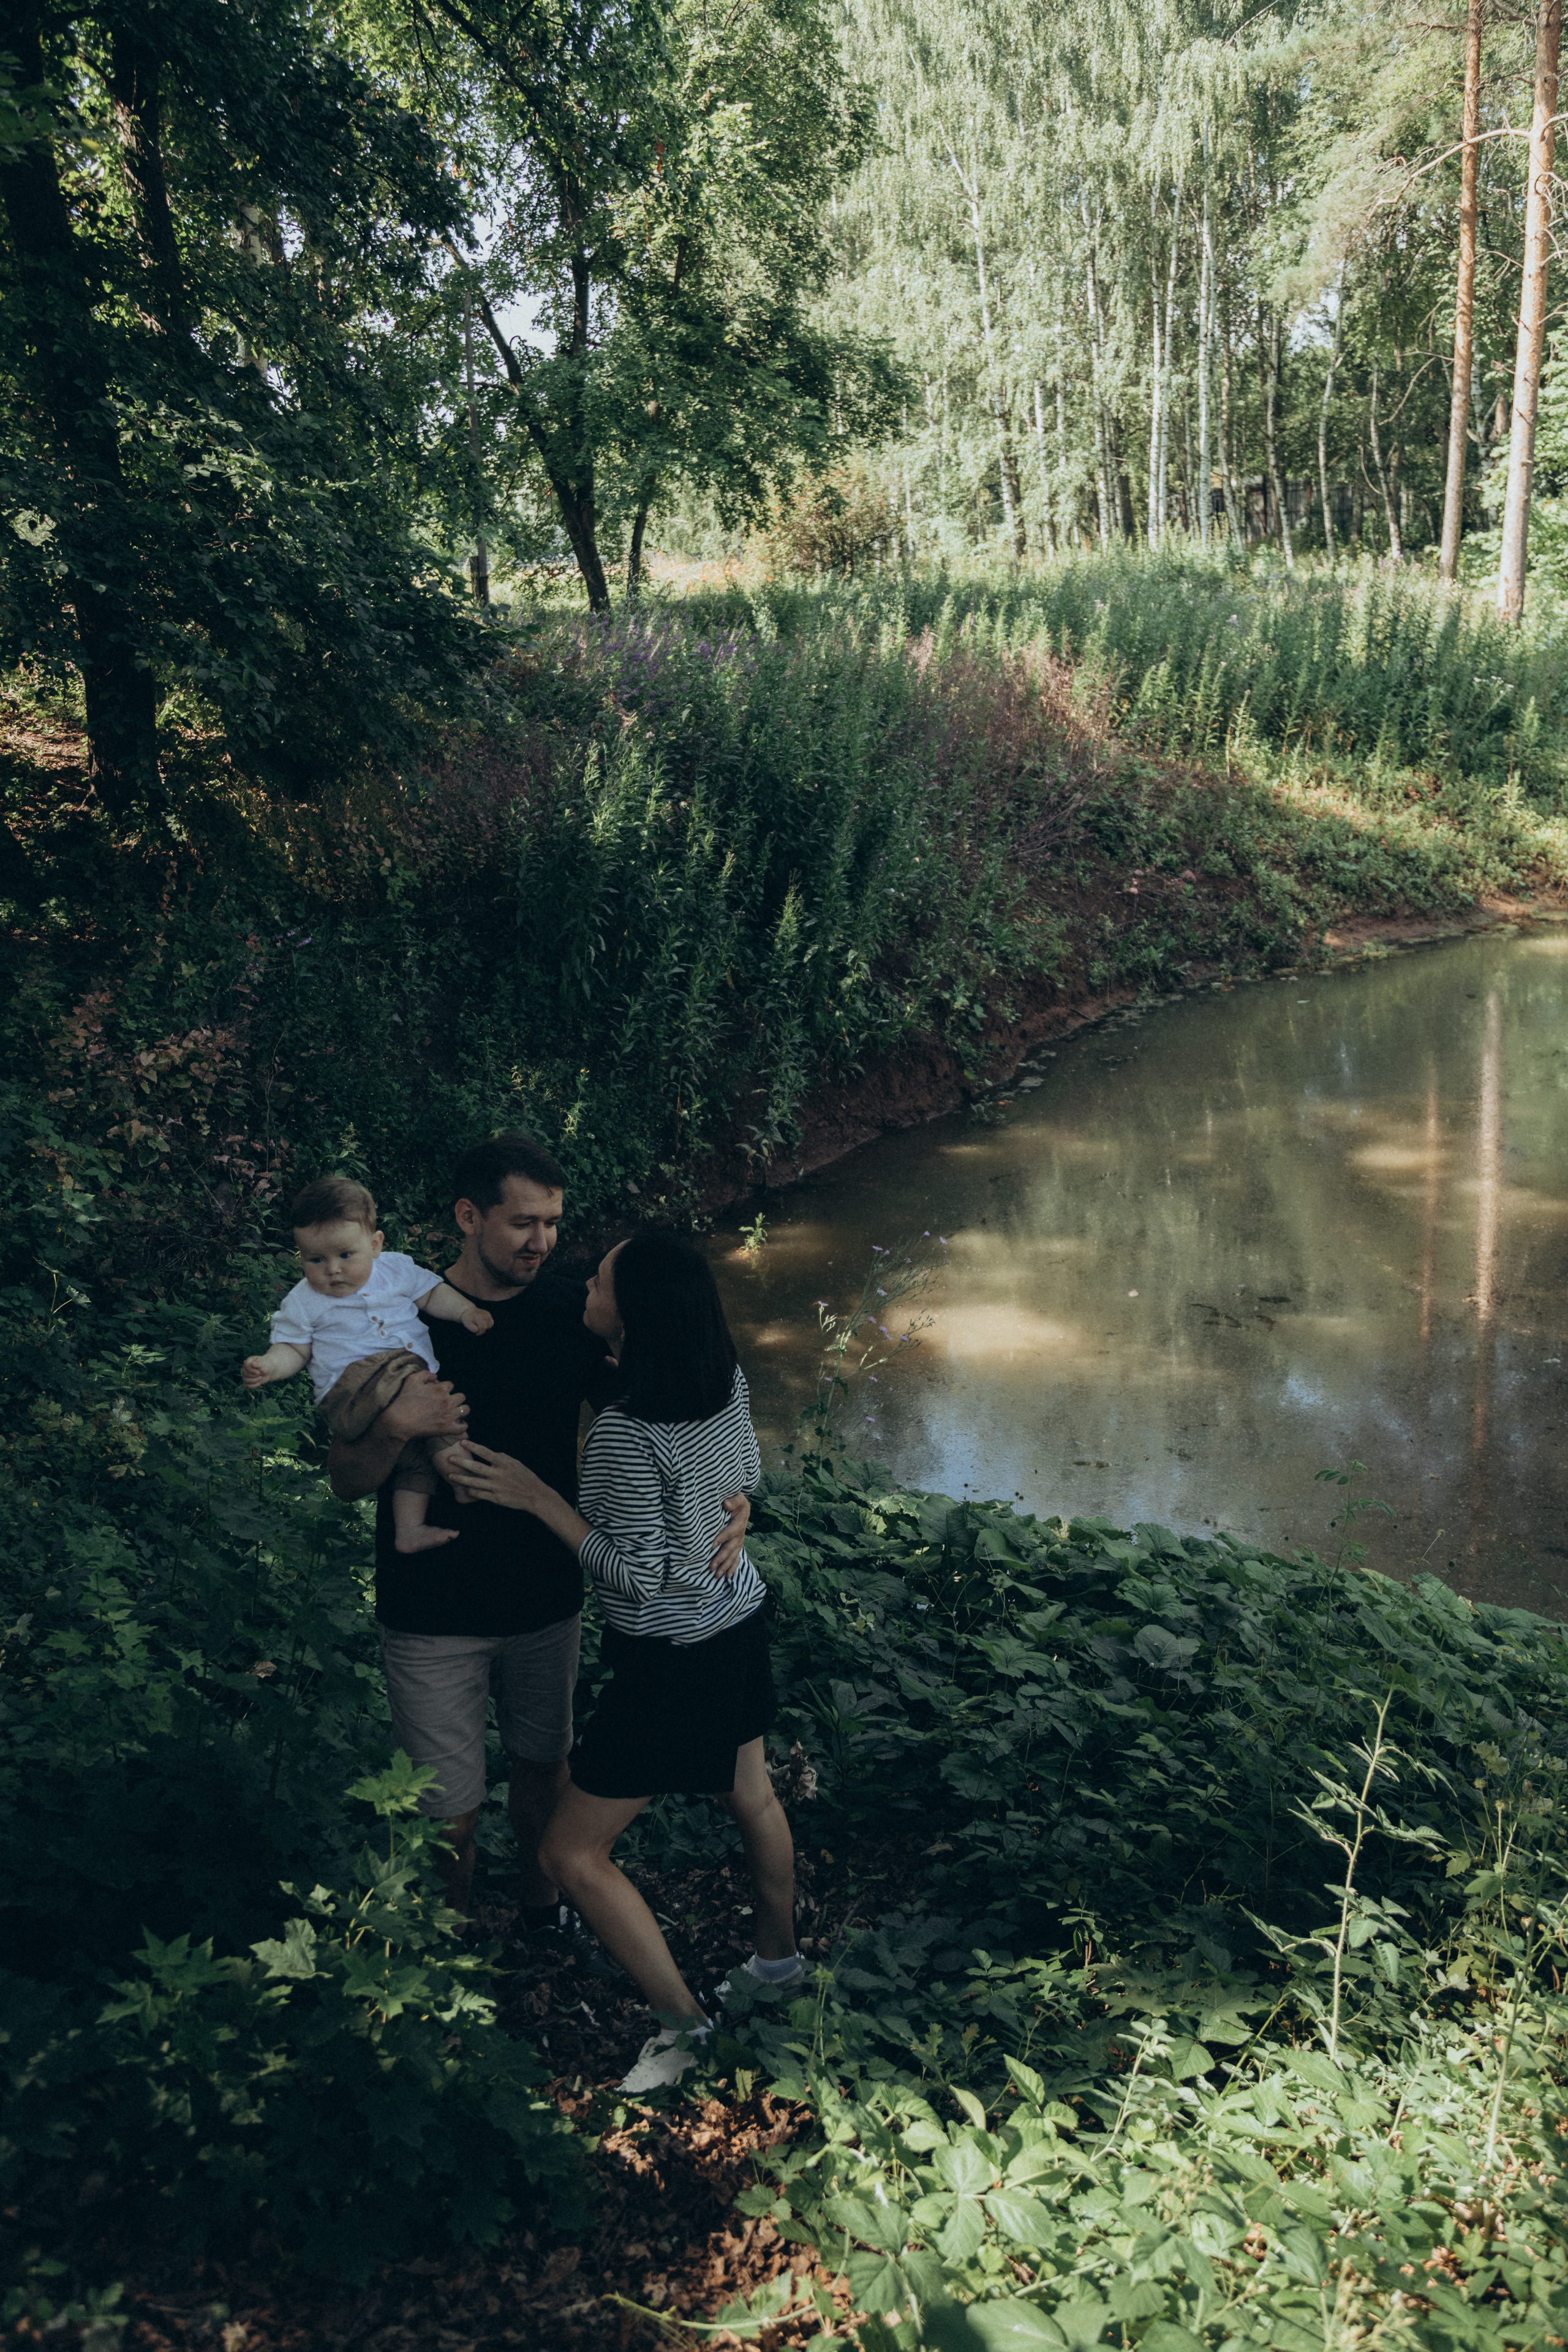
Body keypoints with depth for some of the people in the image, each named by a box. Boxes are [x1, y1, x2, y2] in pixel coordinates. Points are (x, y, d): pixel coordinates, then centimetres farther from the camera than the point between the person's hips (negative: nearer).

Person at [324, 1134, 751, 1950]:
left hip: (548, 1599, 3)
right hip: (434, 1615, -3)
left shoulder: (571, 1312, -8)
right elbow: (346, 1480, -12)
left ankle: (543, 1903, 51)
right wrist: (394, 1428, -33)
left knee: (544, 1763, 24)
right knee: (450, 1812, 7)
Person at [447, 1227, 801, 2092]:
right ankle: (780, 1954, 51)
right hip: (740, 1619, 8)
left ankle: (681, 2016, 19)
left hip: (671, 1659, -8)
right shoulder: (727, 1381, -9)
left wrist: (536, 1496, -25)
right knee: (750, 1793, 30)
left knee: (571, 1851, 8)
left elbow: (638, 1575, -26)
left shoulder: (626, 1434, -33)